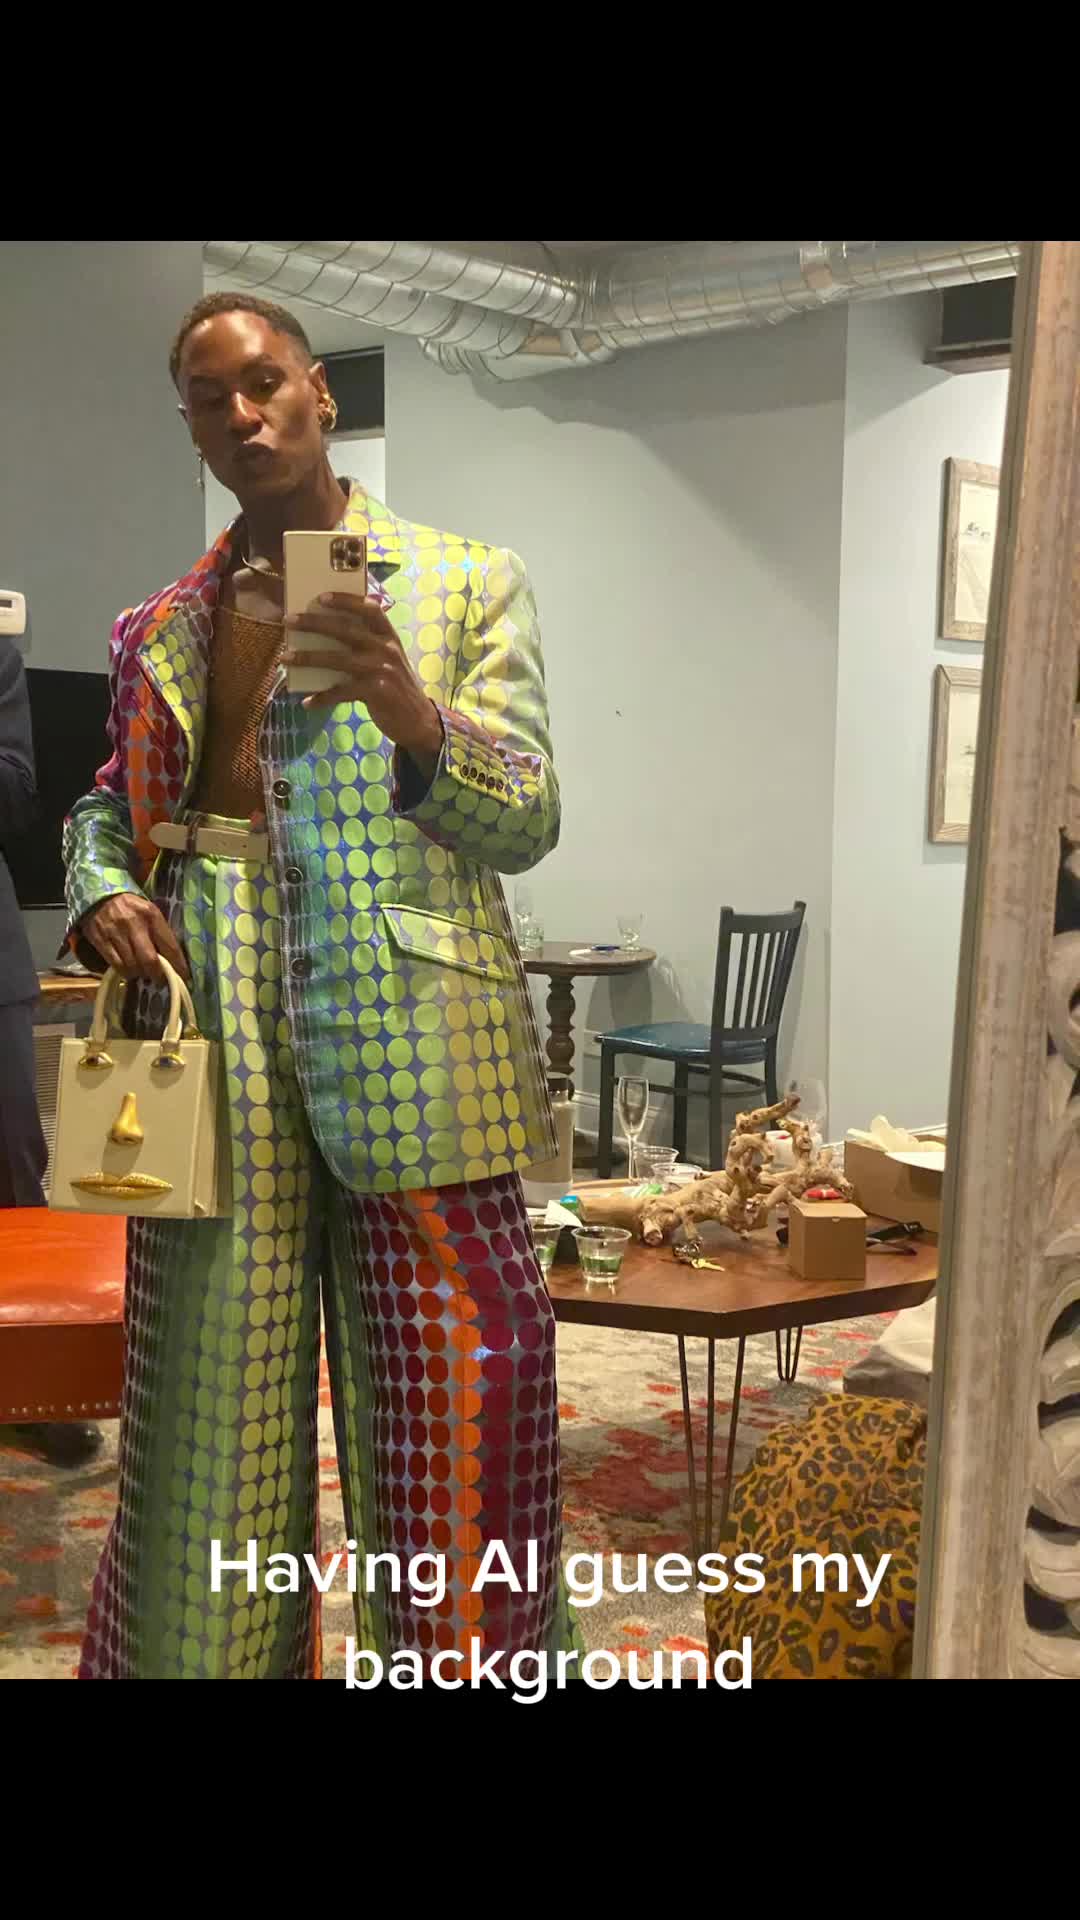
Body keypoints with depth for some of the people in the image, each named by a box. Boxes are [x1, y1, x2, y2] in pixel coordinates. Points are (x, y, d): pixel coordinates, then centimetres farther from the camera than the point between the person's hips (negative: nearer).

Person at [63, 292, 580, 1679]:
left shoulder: (467, 585, 5)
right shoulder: (162, 627, 15)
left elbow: (526, 824, -2)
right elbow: (103, 808, 23)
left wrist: (412, 716, -21)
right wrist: (102, 893, 0)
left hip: (414, 1056, -2)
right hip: (218, 1057, 3)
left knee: (452, 1413, 2)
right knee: (211, 1420, 8)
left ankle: (462, 1657, 22)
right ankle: (209, 1654, 27)